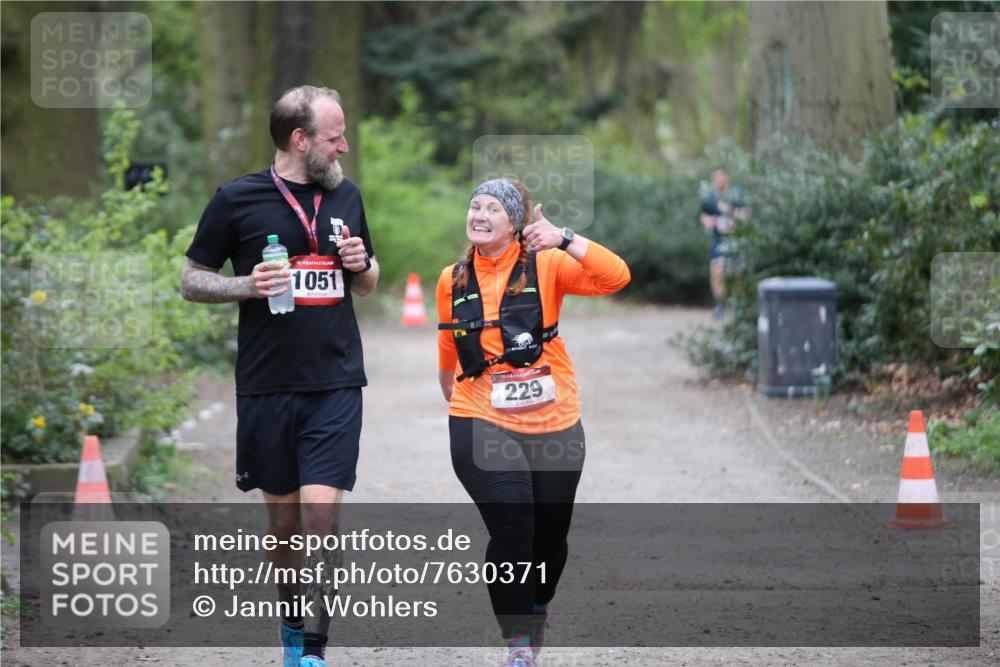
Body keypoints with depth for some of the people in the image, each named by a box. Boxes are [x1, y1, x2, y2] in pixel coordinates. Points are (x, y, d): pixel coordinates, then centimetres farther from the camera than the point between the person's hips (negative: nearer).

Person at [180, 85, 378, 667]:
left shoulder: (346, 195, 10)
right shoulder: (238, 200, -2)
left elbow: (368, 284, 22)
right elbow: (192, 280, 4)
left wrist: (362, 265, -1)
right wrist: (247, 285, -14)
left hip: (336, 384, 1)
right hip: (267, 388, -1)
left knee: (321, 510, -10)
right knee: (285, 515, 8)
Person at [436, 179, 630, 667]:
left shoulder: (545, 265, -3)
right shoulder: (453, 280, 5)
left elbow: (615, 277, -17)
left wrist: (565, 239, -26)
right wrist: (455, 400, 30)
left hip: (553, 424, 0)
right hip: (482, 425, 0)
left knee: (550, 535, 13)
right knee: (512, 528, -16)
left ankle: (537, 610, 43)